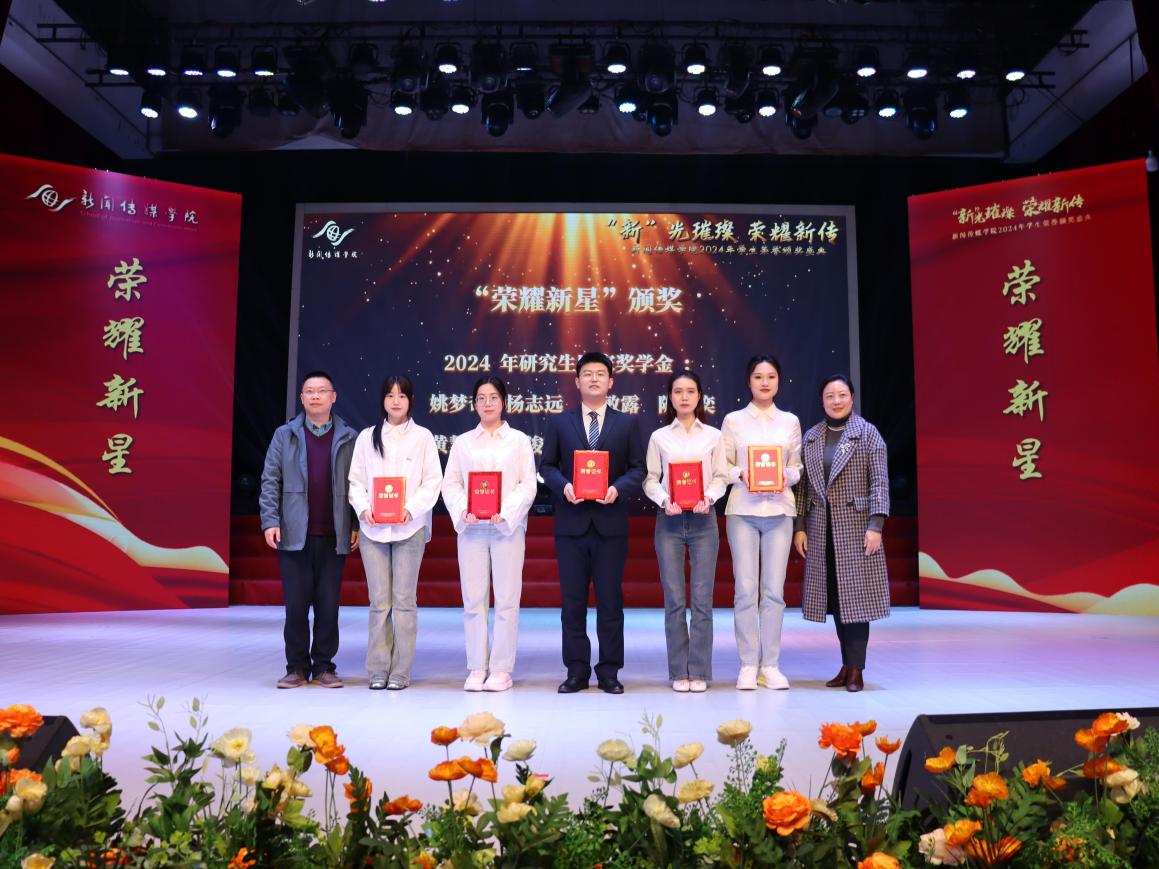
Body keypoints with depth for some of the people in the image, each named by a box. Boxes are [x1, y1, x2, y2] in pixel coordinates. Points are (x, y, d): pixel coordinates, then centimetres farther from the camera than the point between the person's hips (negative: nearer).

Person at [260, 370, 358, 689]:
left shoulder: (349, 439, 6)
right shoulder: (284, 435, 8)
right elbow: (270, 481, 5)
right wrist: (270, 521, -4)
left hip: (334, 537, 0)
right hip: (294, 535, 0)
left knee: (328, 605, 5)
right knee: (296, 604, 4)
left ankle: (324, 666, 16)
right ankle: (297, 667, 15)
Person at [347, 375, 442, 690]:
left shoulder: (423, 437, 5)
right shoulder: (367, 437, 11)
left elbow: (432, 481, 0)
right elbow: (355, 481, 9)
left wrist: (411, 509, -14)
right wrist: (364, 508, -8)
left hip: (410, 527, -1)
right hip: (373, 528, 2)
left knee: (404, 600, 0)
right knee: (379, 601, 3)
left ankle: (401, 671, 8)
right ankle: (378, 670, 12)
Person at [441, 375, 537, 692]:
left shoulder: (519, 440, 8)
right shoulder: (462, 442, 13)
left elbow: (528, 484, 1)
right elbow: (450, 484, 8)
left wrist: (505, 512, -13)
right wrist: (463, 511, -11)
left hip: (507, 526, -1)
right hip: (471, 528, 2)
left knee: (506, 600, -2)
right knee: (473, 600, 2)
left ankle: (501, 670, 6)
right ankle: (476, 668, 11)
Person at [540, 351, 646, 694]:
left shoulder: (627, 424, 8)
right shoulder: (560, 423, 10)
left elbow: (638, 469, 5)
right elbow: (547, 466, 8)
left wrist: (618, 488, -13)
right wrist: (563, 486, -11)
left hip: (610, 522, -1)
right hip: (571, 522, 1)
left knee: (610, 599, 4)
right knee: (572, 600, 5)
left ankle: (609, 672, 14)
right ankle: (577, 671, 15)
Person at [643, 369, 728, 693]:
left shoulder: (713, 436, 8)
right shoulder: (659, 437, 7)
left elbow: (720, 477, 4)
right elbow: (650, 479, 3)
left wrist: (709, 497, -15)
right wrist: (664, 500, -14)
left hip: (703, 519, 0)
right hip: (670, 520, 0)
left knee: (702, 598, -1)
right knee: (674, 599, 1)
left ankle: (699, 672, 8)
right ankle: (679, 672, 9)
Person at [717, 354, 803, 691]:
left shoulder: (790, 421, 11)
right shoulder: (733, 420, 6)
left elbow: (797, 467, 12)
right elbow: (722, 466, 5)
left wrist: (786, 476, -8)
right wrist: (741, 475, -13)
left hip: (779, 509, 2)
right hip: (742, 510, -1)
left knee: (774, 590, 2)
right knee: (745, 589, -3)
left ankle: (771, 665, 12)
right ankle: (748, 665, 8)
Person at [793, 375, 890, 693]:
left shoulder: (868, 433, 1)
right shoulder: (811, 437, 12)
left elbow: (879, 482, -6)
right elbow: (803, 485, 10)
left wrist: (875, 525, -14)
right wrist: (799, 527, 5)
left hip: (855, 525, -4)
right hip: (821, 529, 4)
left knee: (855, 594, -3)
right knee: (833, 596, 7)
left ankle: (856, 669, 3)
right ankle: (847, 664, 17)